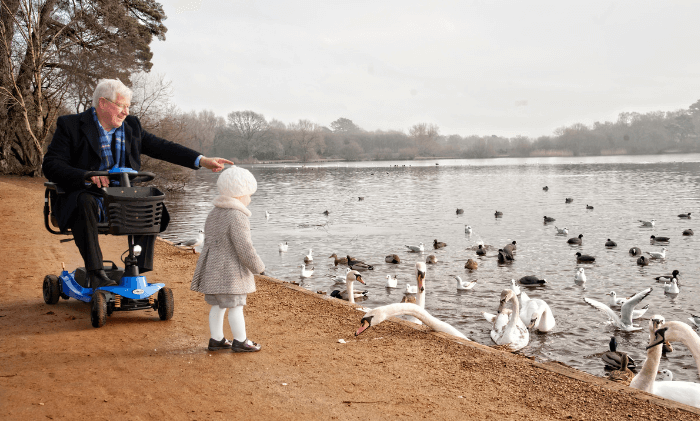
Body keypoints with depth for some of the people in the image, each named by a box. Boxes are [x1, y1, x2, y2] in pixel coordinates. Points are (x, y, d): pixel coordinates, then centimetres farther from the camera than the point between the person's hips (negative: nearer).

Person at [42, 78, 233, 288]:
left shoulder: (131, 126, 11)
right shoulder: (70, 126, -3)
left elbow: (161, 147, 7)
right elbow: (51, 165, -10)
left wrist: (202, 161, -5)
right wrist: (86, 176, -28)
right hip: (83, 195, -4)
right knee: (86, 204, -36)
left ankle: (139, 271, -12)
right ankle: (95, 274, -30)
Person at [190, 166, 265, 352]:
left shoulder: (213, 213, 11)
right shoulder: (237, 217, -19)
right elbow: (244, 248, -20)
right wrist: (258, 267, -8)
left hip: (213, 267, 9)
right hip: (231, 270, -9)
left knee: (217, 306, 14)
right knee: (235, 306, 1)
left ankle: (216, 339, 21)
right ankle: (240, 341, 10)